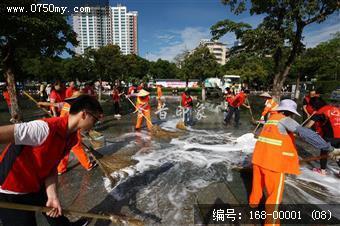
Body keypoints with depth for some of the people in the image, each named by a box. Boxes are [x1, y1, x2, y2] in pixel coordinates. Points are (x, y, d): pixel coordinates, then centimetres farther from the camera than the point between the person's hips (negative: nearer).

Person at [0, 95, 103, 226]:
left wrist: (52, 196, -15)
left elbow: (51, 167, -4)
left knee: (55, 215, 24)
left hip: (38, 186, 7)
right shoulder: (46, 128, -35)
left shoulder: (72, 138, -8)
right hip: (11, 192, -7)